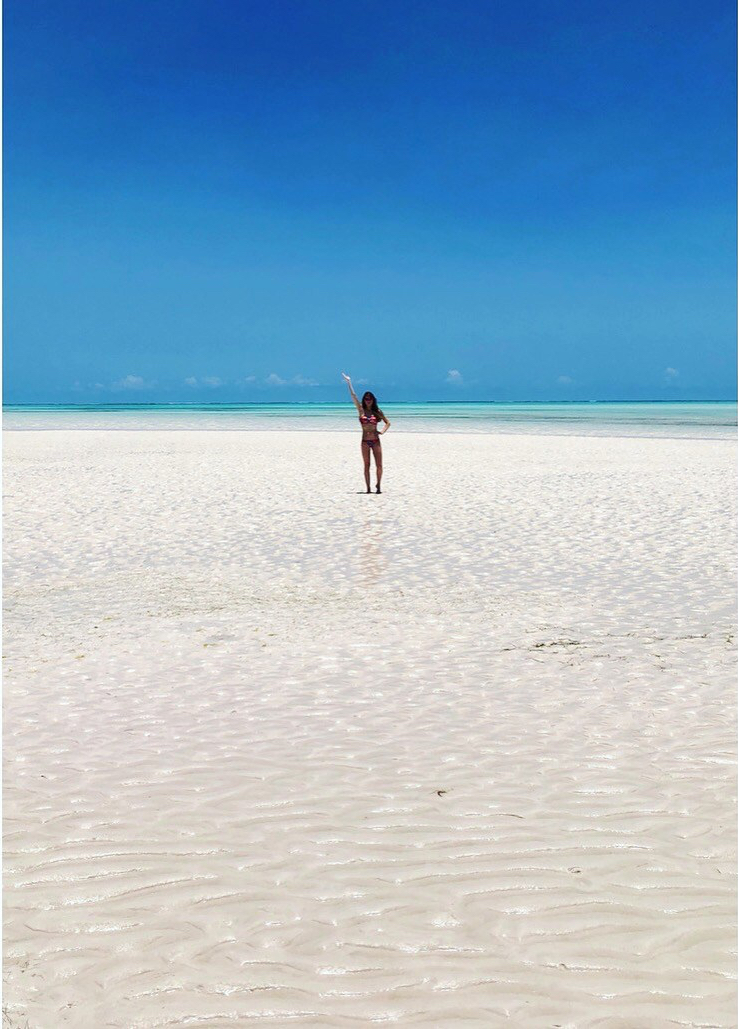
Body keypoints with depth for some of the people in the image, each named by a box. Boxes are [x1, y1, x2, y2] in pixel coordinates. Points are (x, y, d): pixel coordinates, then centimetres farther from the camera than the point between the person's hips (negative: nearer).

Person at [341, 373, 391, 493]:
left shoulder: (377, 411, 5)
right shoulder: (361, 410, 3)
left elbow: (387, 422, 13)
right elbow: (353, 396, -3)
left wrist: (383, 431, -6)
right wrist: (349, 383, -8)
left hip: (375, 441, 0)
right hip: (365, 441, 0)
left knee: (379, 465, -2)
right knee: (367, 465, 4)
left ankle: (378, 485, 12)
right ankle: (368, 488, 7)